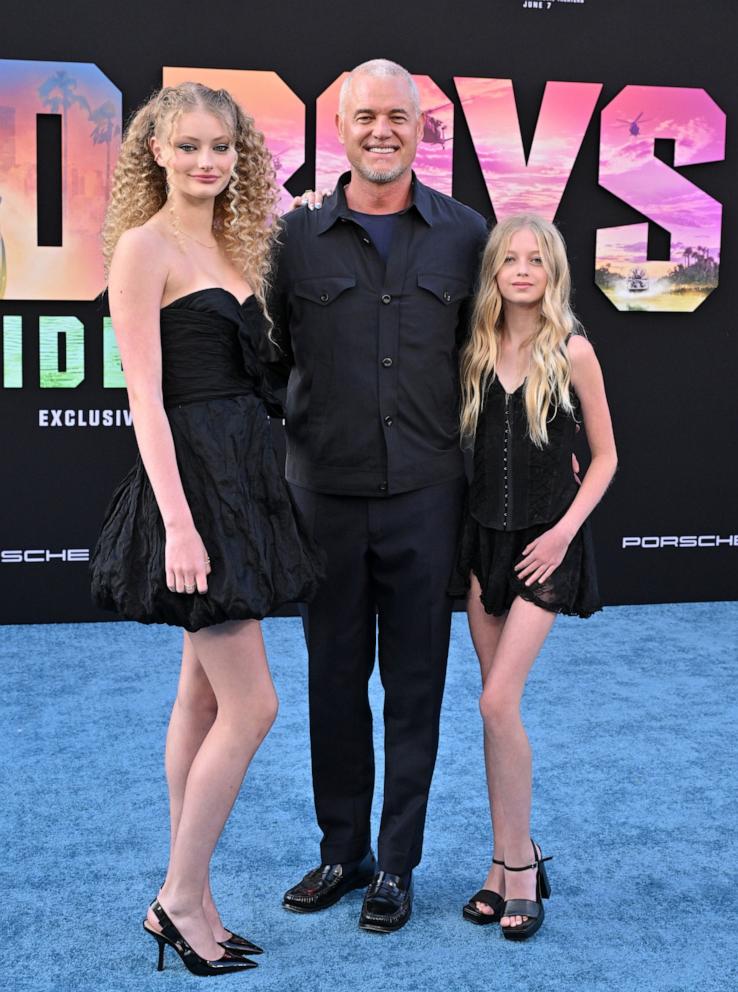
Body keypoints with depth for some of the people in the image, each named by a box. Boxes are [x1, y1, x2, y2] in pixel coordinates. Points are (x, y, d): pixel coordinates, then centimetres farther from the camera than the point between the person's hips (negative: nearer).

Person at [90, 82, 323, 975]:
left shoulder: (231, 245, 16)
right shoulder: (145, 246, -9)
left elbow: (250, 368, 10)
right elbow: (145, 395, -16)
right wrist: (178, 523, -20)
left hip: (243, 477, 9)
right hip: (190, 474, -8)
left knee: (204, 696, 12)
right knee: (250, 704, -6)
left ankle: (181, 902, 23)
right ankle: (182, 901, 10)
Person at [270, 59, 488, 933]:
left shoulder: (465, 235, 3)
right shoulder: (296, 236, 2)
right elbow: (266, 360, 7)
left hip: (424, 493, 0)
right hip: (326, 493, 1)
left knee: (414, 681, 7)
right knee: (334, 678, 11)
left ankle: (396, 864, 22)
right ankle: (341, 851, 27)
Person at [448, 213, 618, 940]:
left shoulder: (572, 352, -6)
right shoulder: (477, 350, 3)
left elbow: (604, 457, -1)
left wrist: (565, 529, -11)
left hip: (545, 542, -4)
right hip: (484, 535, 4)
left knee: (497, 701, -12)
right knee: (498, 704, 8)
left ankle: (515, 862, 5)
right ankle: (513, 859, 21)